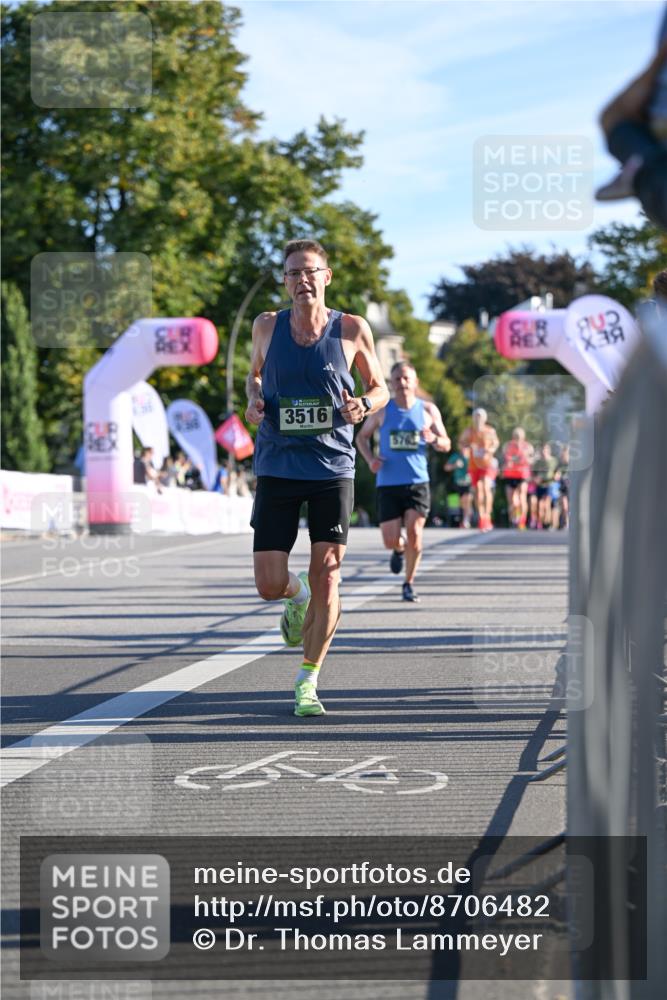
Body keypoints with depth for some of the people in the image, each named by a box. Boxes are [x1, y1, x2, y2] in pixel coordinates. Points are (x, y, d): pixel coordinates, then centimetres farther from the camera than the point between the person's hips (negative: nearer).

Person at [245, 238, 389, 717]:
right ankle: (297, 594, 34)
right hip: (277, 468, 1)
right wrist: (253, 401, -2)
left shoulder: (352, 329, -2)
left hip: (333, 467, -1)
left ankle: (308, 682, 12)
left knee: (327, 576, -4)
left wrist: (364, 404, -13)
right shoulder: (268, 326, 2)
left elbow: (381, 387, 10)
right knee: (269, 585, -5)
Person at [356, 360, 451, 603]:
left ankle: (409, 584, 8)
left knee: (414, 534, -11)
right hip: (388, 484, 0)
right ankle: (399, 549, 35)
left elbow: (446, 444, 10)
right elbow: (362, 436, 16)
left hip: (417, 483, 0)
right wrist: (370, 458, -4)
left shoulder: (428, 410, 5)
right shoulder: (382, 410, 4)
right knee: (391, 541, -4)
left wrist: (434, 439, -14)